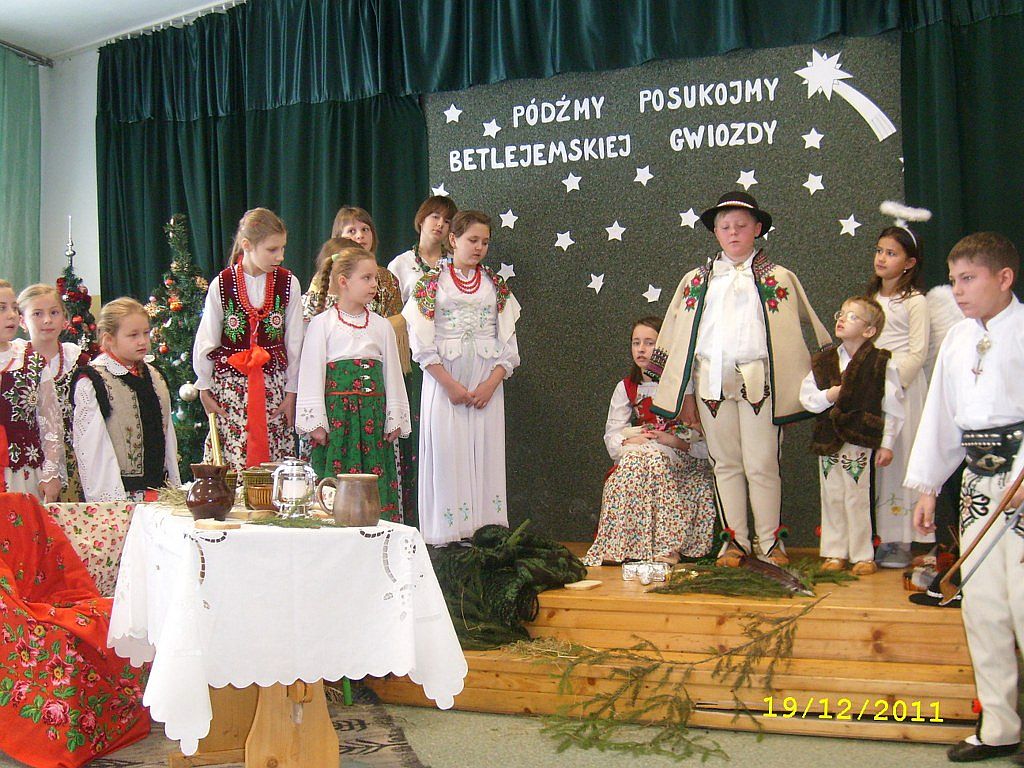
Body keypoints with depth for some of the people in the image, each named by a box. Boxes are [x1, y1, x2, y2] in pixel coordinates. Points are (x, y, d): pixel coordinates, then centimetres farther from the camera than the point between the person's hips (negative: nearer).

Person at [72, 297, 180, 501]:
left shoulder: (154, 377, 14)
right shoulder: (90, 383, -6)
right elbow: (94, 446, -11)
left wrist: (175, 486, 12)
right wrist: (113, 498, -15)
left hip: (159, 488, 5)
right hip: (118, 494, -5)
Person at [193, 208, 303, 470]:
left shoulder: (288, 283, -1)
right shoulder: (222, 285, -4)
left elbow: (294, 342, 4)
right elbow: (205, 342, 4)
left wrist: (291, 392, 5)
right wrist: (204, 389, 6)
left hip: (274, 383, 1)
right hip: (230, 383, -1)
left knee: (277, 458, 0)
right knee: (233, 463, -6)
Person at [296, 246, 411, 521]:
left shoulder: (381, 326, 11)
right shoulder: (322, 323, 1)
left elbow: (393, 374, 13)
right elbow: (311, 373, -2)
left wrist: (394, 420, 8)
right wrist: (315, 422, -7)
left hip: (373, 414, 3)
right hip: (335, 412, -3)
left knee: (376, 474, 2)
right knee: (335, 479, -4)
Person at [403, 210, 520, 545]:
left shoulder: (496, 286, 11)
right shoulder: (432, 284, 3)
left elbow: (508, 345, 7)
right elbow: (422, 343, -4)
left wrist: (490, 384, -8)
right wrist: (450, 385, -12)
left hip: (487, 383, 3)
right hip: (444, 380, -2)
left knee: (485, 454, 0)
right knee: (447, 453, -4)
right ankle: (446, 539, 2)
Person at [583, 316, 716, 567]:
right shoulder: (626, 388, 13)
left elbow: (703, 436, -4)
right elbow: (612, 436, 8)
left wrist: (675, 441, -21)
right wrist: (631, 441, -14)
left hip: (682, 458, -3)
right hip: (633, 457, 3)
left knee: (653, 456, -36)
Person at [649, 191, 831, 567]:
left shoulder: (779, 279, 10)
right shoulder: (696, 280, 15)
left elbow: (806, 331, 10)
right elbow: (680, 337, 15)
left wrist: (806, 387, 3)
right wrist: (685, 392, 9)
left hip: (758, 381, -2)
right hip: (710, 381, 2)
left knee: (762, 465, -3)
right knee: (725, 463, 6)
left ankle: (770, 541, 10)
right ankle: (735, 539, 16)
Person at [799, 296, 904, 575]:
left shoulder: (881, 363, -4)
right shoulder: (824, 361, 9)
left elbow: (892, 408, -2)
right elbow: (806, 396, 8)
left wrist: (886, 444, -3)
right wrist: (828, 396, -11)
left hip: (860, 441, -4)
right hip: (827, 439, 4)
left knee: (856, 498, -1)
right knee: (832, 497, 9)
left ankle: (862, 556, 11)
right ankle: (835, 553, 19)